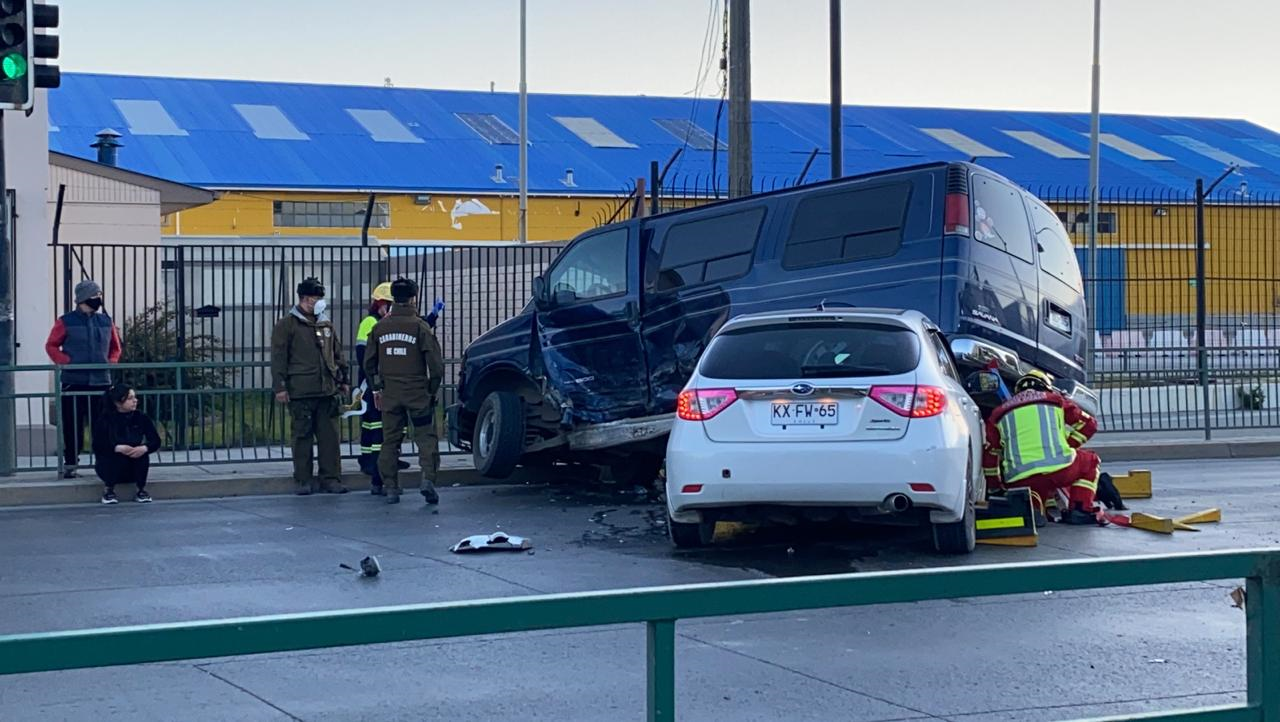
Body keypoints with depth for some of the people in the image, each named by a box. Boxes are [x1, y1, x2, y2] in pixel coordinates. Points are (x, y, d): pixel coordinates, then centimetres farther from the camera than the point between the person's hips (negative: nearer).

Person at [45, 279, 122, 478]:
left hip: (101, 380, 3)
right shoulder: (66, 322, -1)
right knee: (72, 425, 1)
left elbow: (115, 347, 19)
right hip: (74, 381, -3)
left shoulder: (106, 321, 11)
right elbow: (51, 345, 1)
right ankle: (70, 464, 8)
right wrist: (66, 361, -12)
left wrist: (111, 361, 2)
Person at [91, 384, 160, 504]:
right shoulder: (104, 420, -13)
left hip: (134, 468, 2)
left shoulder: (140, 418, -6)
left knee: (142, 452, -27)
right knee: (118, 455, -34)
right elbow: (98, 446, -22)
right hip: (109, 464, -2)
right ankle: (108, 489, -10)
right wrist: (118, 448, -39)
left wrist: (144, 448, -33)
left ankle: (142, 490, -11)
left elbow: (156, 441, -10)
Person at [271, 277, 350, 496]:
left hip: (327, 391, 5)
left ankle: (331, 478, 8)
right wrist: (280, 387, -9)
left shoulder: (326, 325, 16)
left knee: (330, 436, 3)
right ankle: (304, 480, 8)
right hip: (301, 393, -5)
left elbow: (338, 354, 23)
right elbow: (278, 358, -4)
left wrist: (342, 380, 19)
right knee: (302, 436, 1)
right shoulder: (286, 325, -1)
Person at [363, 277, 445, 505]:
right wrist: (432, 389, 3)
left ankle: (390, 488, 9)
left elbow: (369, 362, 11)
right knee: (426, 438, 2)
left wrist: (376, 388, 20)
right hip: (417, 392, -3)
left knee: (390, 441, 10)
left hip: (389, 393, 4)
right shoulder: (420, 326, -8)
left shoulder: (379, 327, 5)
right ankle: (428, 479, -15)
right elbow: (436, 362, -10)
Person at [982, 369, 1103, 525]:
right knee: (1090, 461, 27)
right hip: (1059, 469, -2)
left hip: (1019, 480, 2)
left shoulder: (999, 413, 24)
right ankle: (1080, 510, 10)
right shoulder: (1056, 400, 20)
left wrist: (994, 485, 36)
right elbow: (1088, 425, 21)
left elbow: (989, 452, 25)